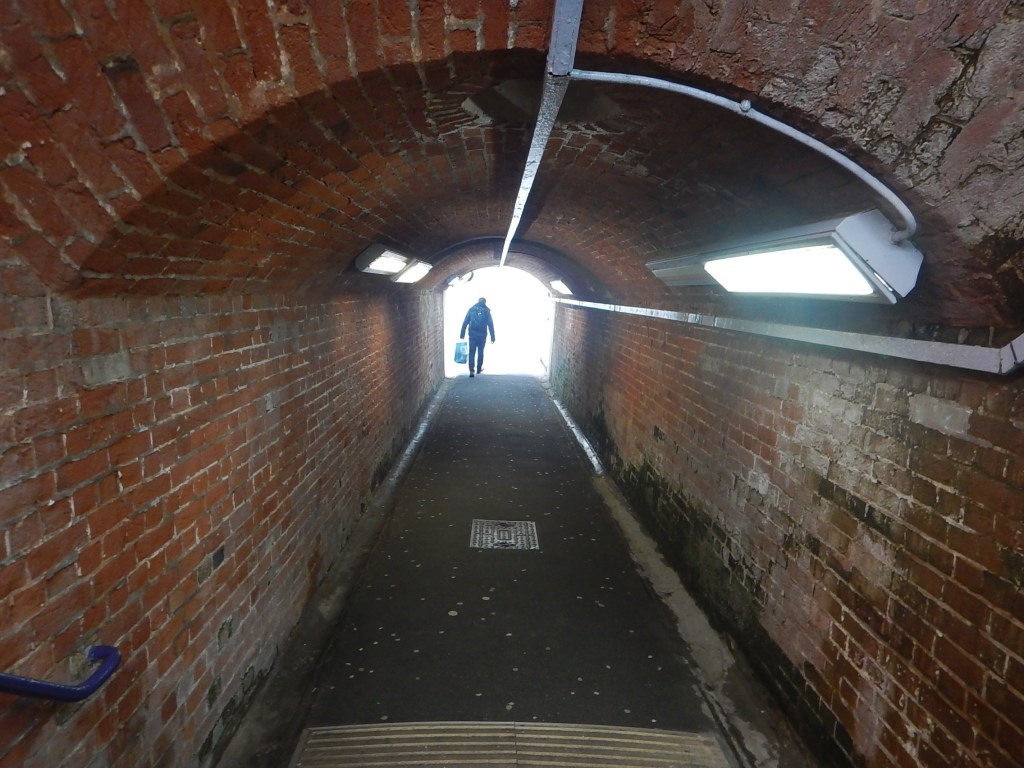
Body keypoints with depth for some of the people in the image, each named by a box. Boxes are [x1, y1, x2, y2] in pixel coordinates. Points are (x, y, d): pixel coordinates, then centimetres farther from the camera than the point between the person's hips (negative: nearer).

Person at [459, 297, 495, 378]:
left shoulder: (471, 309, 4)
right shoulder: (486, 311, 0)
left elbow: (465, 323, 1)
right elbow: (490, 325, -3)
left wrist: (462, 334, 4)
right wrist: (492, 337, 0)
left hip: (472, 335, 0)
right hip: (482, 335, 0)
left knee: (472, 352, 1)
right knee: (480, 352, 15)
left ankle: (472, 370, -10)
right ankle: (479, 369, 24)